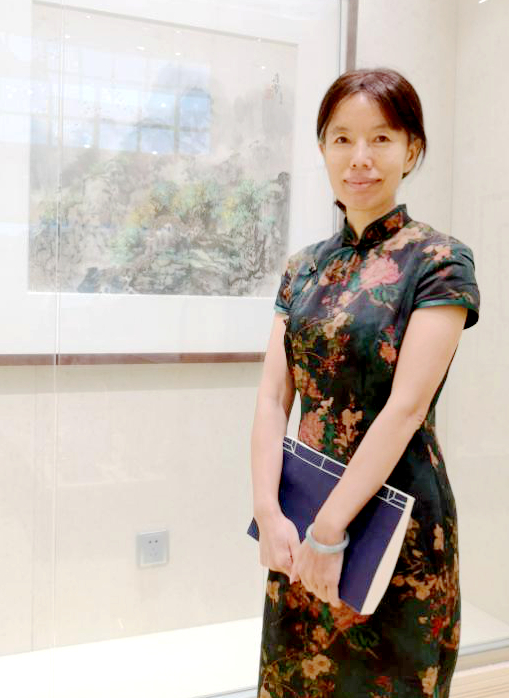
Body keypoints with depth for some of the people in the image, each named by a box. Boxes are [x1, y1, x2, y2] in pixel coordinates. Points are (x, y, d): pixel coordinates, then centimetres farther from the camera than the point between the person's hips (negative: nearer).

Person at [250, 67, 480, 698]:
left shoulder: (439, 261, -10)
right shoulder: (303, 267, 6)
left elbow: (405, 408, -18)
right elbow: (272, 397, -1)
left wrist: (328, 529, -20)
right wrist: (270, 512, -12)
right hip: (300, 520, 5)